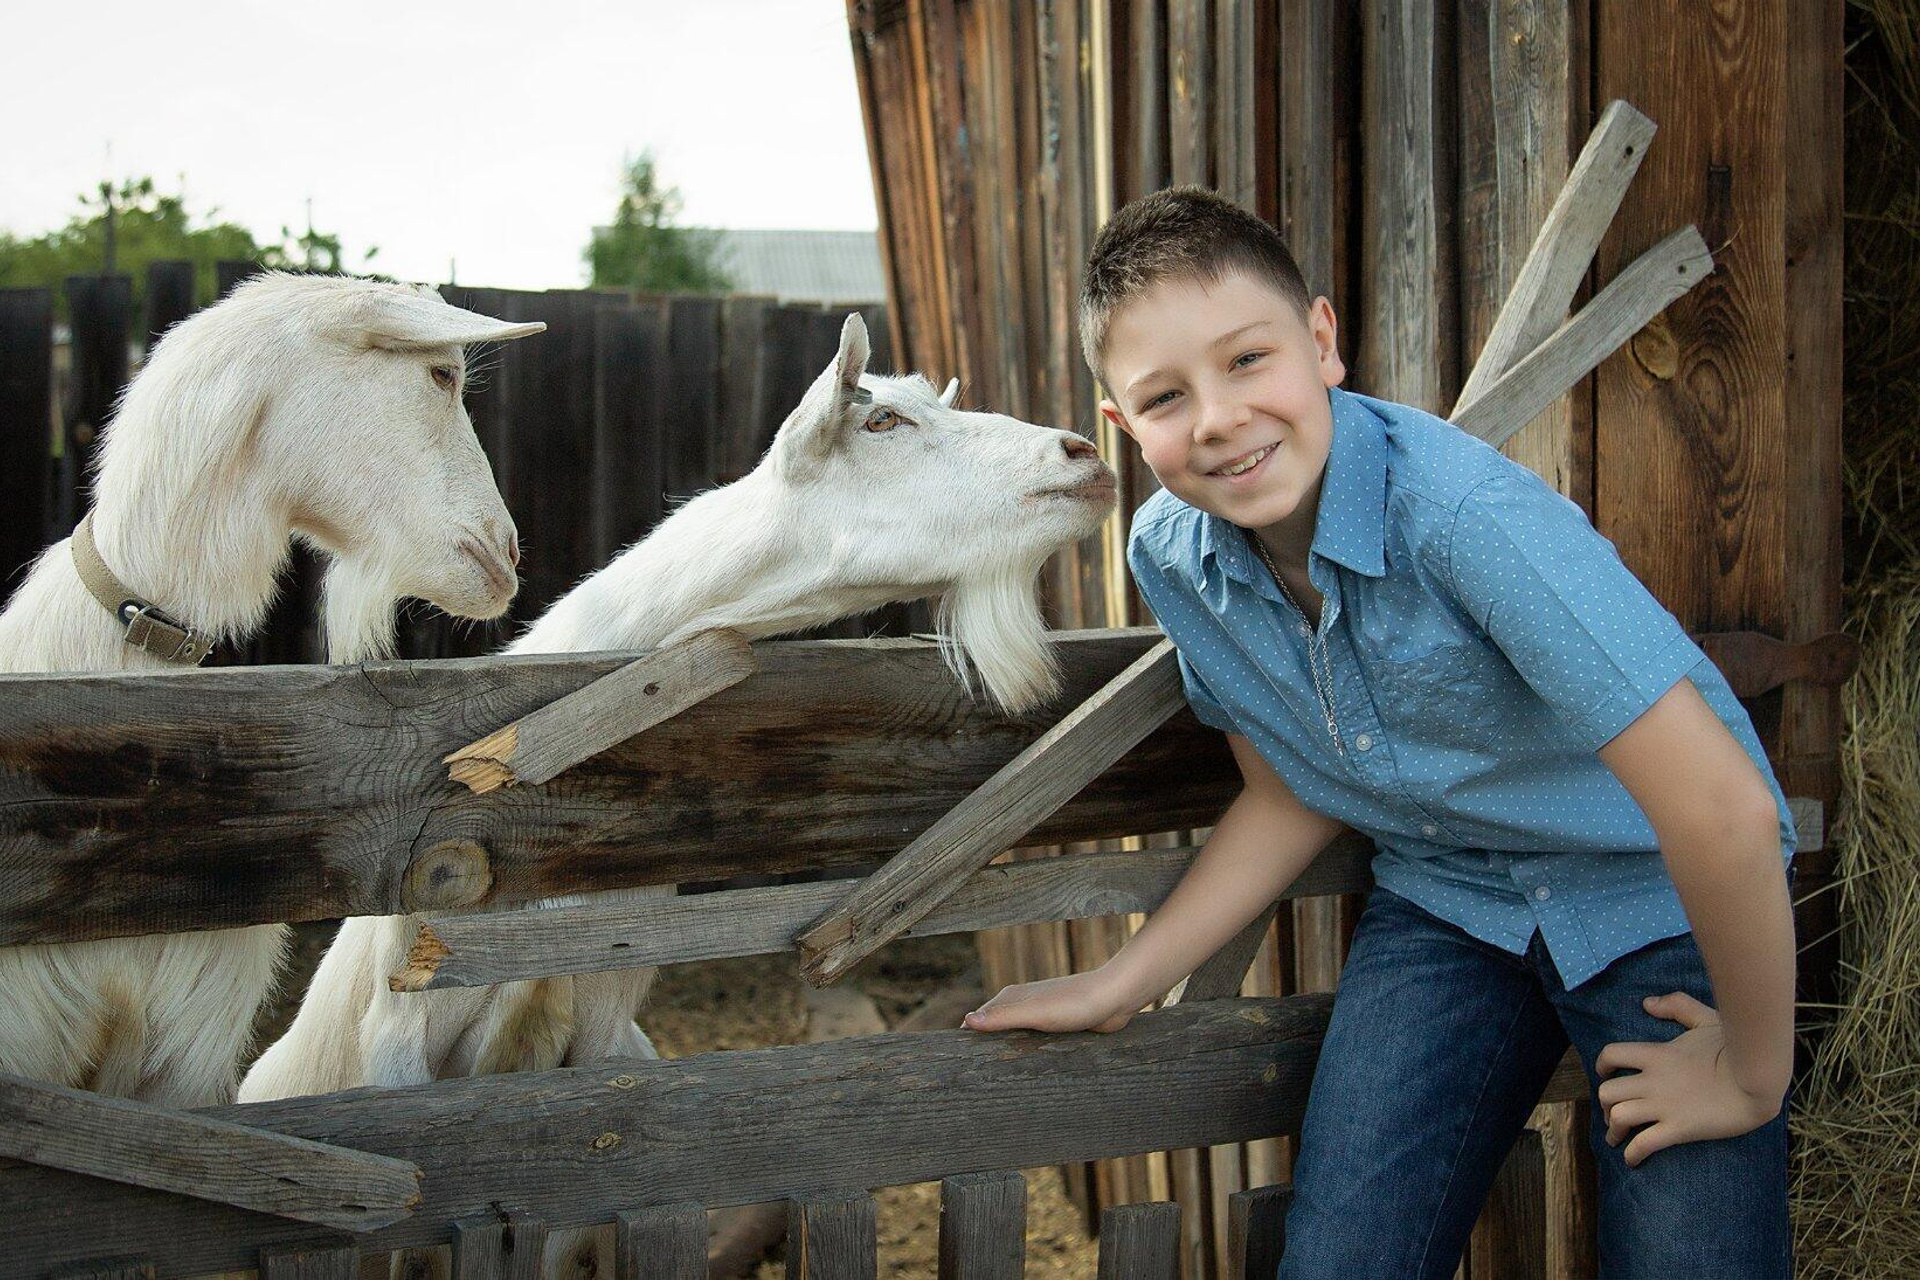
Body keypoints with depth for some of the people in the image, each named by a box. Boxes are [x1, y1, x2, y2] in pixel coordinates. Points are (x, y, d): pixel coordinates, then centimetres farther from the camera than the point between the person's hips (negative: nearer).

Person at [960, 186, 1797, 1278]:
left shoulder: (1464, 511, -33)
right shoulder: (1170, 557, -11)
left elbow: (1726, 812, -33)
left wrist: (1752, 1074, -20)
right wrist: (1121, 985, 2)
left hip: (1659, 908, -4)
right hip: (1445, 906, 4)